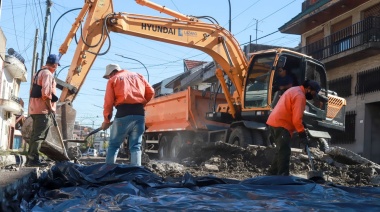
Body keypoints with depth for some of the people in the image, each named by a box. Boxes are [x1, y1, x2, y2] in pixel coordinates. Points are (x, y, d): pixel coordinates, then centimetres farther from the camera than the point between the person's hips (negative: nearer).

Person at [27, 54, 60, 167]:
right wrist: (50, 108, -14)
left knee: (35, 134, 13)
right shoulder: (47, 74, -11)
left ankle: (30, 159, 16)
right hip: (43, 109, -10)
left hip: (35, 108, 10)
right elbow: (46, 93, -21)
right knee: (39, 135, -9)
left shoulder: (39, 73, 20)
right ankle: (33, 159, -10)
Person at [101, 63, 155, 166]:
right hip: (140, 114, 4)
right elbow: (151, 92, 13)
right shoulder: (138, 76, 22)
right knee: (136, 146, 7)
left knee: (113, 145, 8)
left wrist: (106, 120, 12)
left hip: (123, 114, -3)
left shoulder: (113, 80, 11)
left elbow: (108, 102, 3)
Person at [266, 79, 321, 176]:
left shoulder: (294, 90, 20)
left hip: (274, 122, 11)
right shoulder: (300, 96, -13)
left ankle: (272, 174, 21)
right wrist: (302, 134, -14)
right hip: (281, 125, -11)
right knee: (284, 153, -11)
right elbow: (296, 118, -20)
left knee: (281, 151, 16)